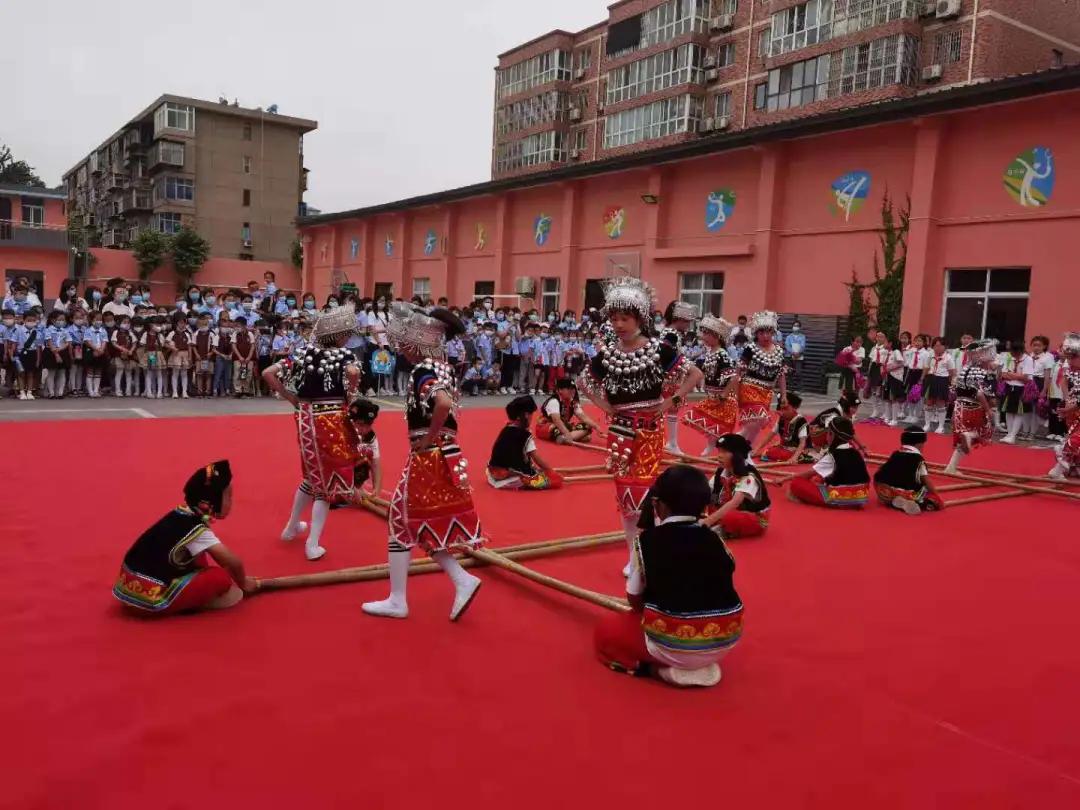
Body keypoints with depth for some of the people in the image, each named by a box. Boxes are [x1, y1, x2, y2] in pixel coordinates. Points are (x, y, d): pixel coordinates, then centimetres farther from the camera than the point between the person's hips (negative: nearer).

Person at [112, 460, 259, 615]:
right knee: (220, 578, -13)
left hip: (133, 584, 9)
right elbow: (233, 562, -19)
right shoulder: (197, 530, -18)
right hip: (150, 597, -9)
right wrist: (243, 582, 1)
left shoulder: (182, 515, 5)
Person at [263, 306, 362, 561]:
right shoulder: (343, 354, -9)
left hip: (306, 420, 5)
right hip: (332, 422, -5)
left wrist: (292, 399, 7)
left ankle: (292, 527, 39)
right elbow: (353, 373, -31)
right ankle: (313, 545, 5)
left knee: (313, 475, 26)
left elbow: (268, 373, 1)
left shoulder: (304, 354, 5)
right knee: (328, 480, 6)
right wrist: (351, 395, -13)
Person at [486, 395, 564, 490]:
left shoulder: (505, 430, 10)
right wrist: (552, 471, 2)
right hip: (514, 476, -9)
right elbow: (537, 459, -8)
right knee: (557, 480, -11)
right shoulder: (525, 435, -11)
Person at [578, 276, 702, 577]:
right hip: (619, 429, 3)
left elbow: (696, 374, -6)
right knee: (624, 490, 7)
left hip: (649, 429, -3)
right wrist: (601, 403, 4)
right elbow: (583, 381, 16)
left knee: (644, 490, -4)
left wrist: (672, 400, -10)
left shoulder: (658, 349, -8)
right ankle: (633, 555, 20)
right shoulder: (606, 353, 0)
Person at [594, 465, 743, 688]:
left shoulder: (646, 540, -6)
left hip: (672, 645, -4)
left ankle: (663, 669, 1)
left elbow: (635, 598, 1)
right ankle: (702, 666, 14)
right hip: (725, 640, 4)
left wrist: (646, 615, 24)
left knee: (606, 631, 19)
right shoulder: (715, 540, 4)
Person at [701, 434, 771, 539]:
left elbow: (734, 503, -39)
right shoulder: (721, 472, -5)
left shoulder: (748, 476, -26)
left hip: (756, 520, -8)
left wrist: (709, 520, -48)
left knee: (728, 517, -37)